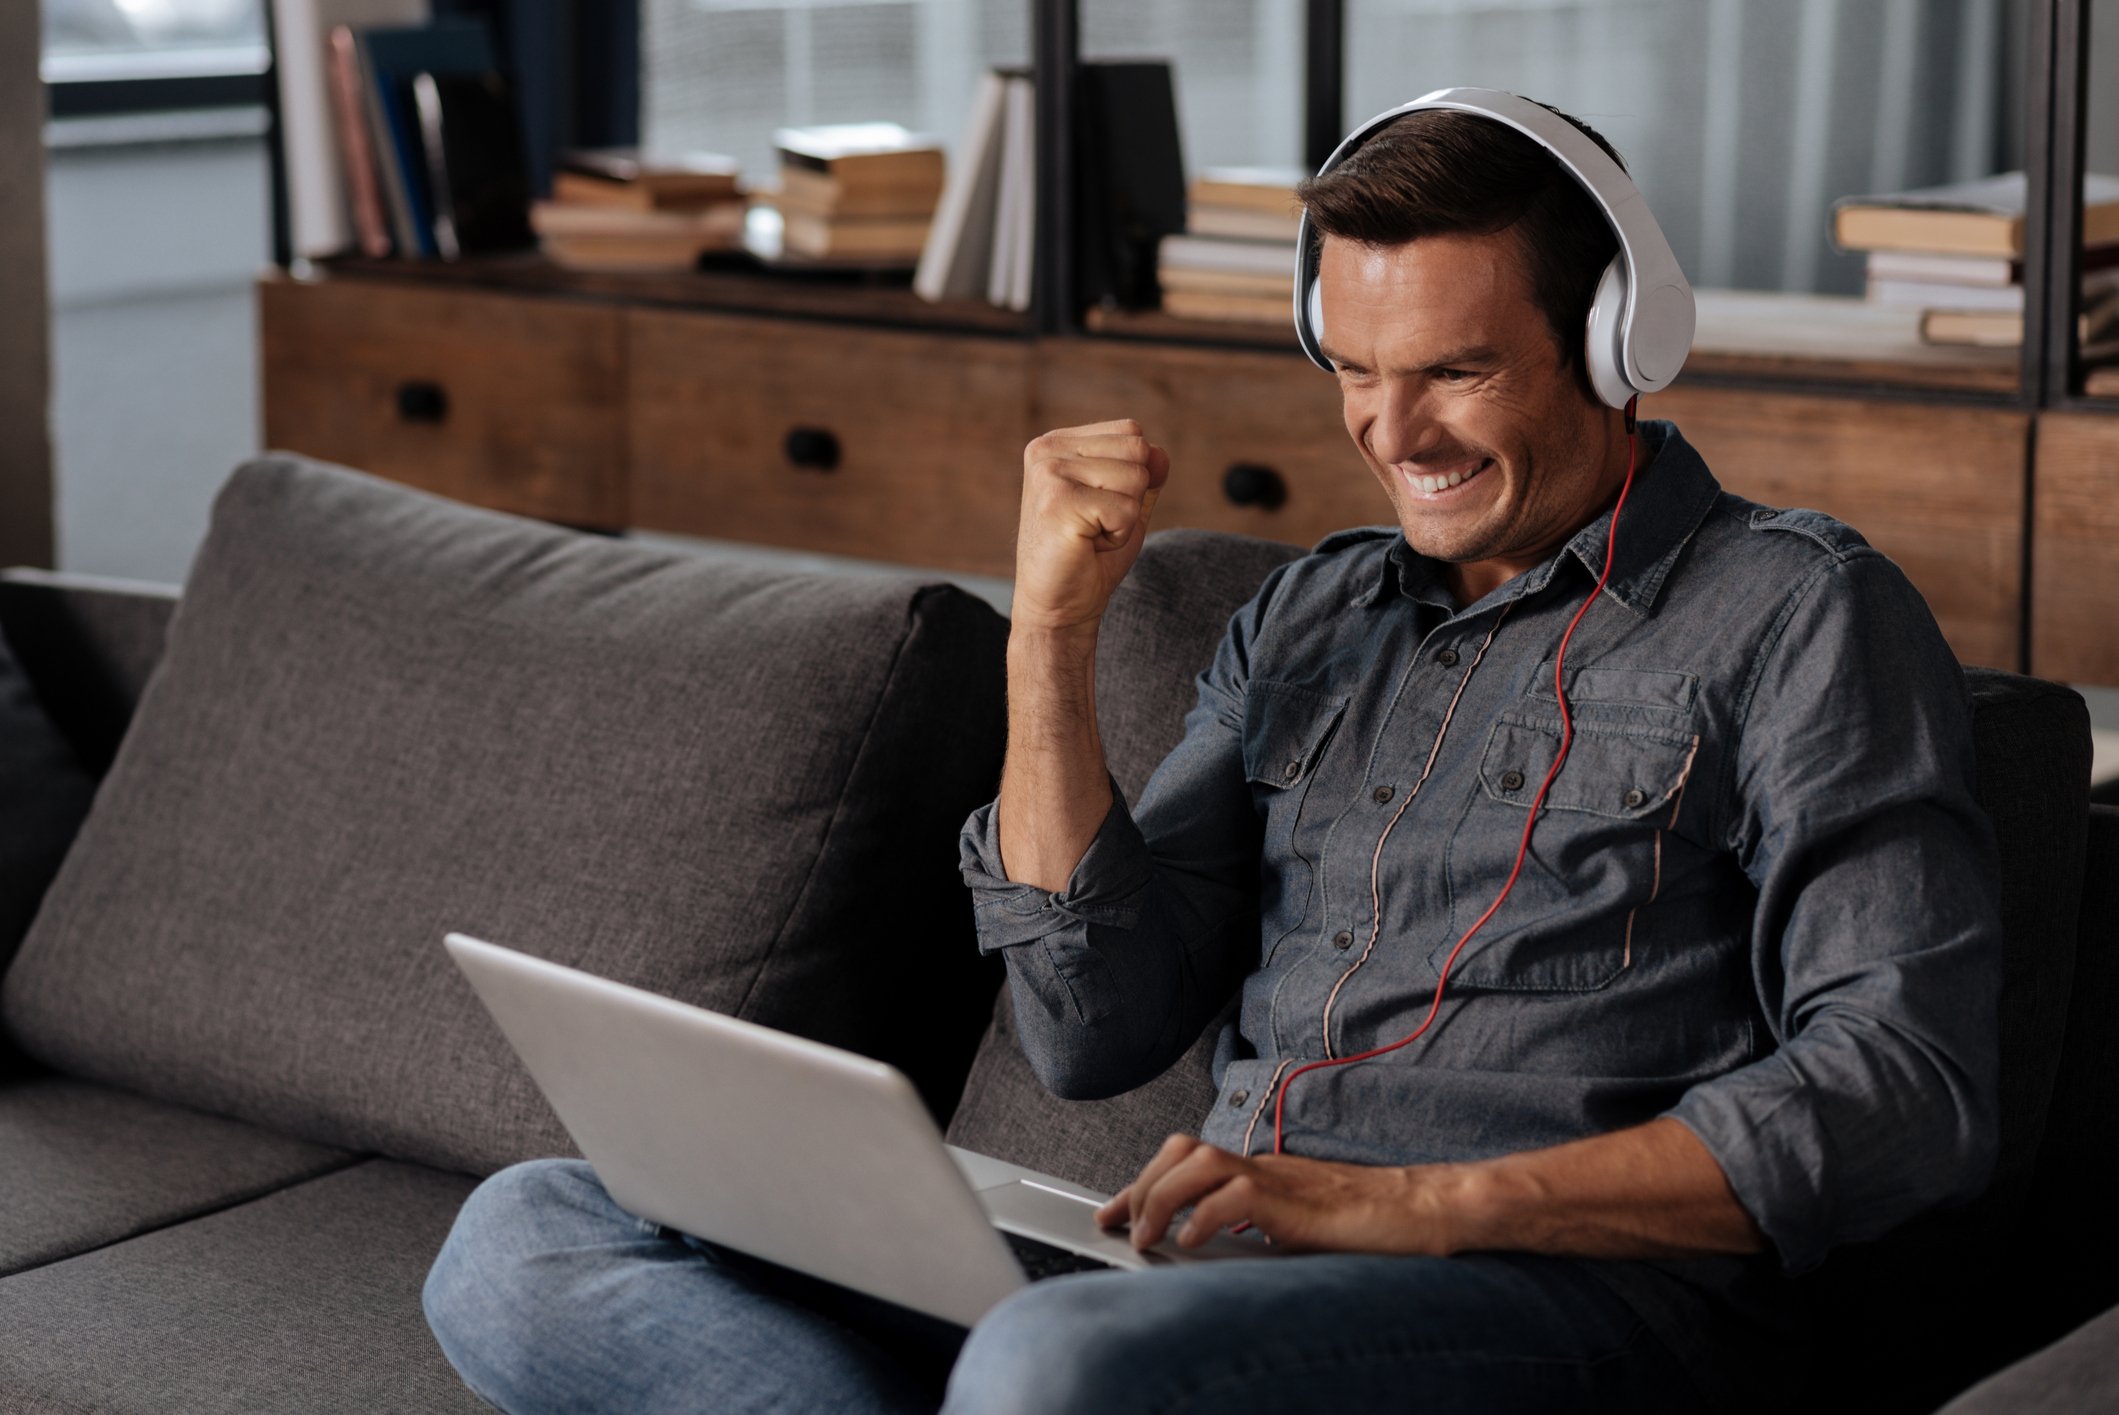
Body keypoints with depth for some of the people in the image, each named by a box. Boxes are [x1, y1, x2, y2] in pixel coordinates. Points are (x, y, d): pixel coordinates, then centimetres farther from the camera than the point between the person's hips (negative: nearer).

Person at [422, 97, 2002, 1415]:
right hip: (1222, 1280, 7)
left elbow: (1909, 1091, -10)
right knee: (525, 1240, -8)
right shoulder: (1311, 616, 21)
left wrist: (1419, 1201, -19)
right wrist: (1053, 632, 3)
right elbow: (1095, 1028, 14)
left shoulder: (1796, 613, 3)